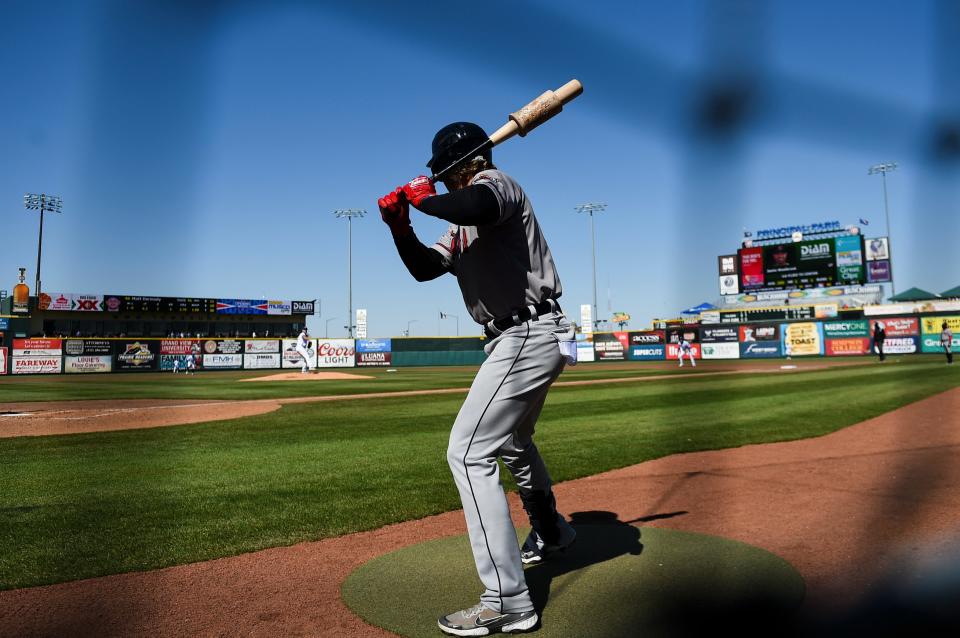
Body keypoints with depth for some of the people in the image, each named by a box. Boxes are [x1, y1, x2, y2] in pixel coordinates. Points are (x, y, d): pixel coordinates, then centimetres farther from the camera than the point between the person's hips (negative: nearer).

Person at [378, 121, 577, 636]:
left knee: (469, 452, -15)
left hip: (528, 337, -11)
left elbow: (475, 206, -33)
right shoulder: (463, 225, 20)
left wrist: (422, 198, -16)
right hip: (520, 341, 11)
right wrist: (399, 223, 4)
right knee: (512, 441, 28)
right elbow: (424, 267, 17)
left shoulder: (497, 183, -8)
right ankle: (551, 534, 51)